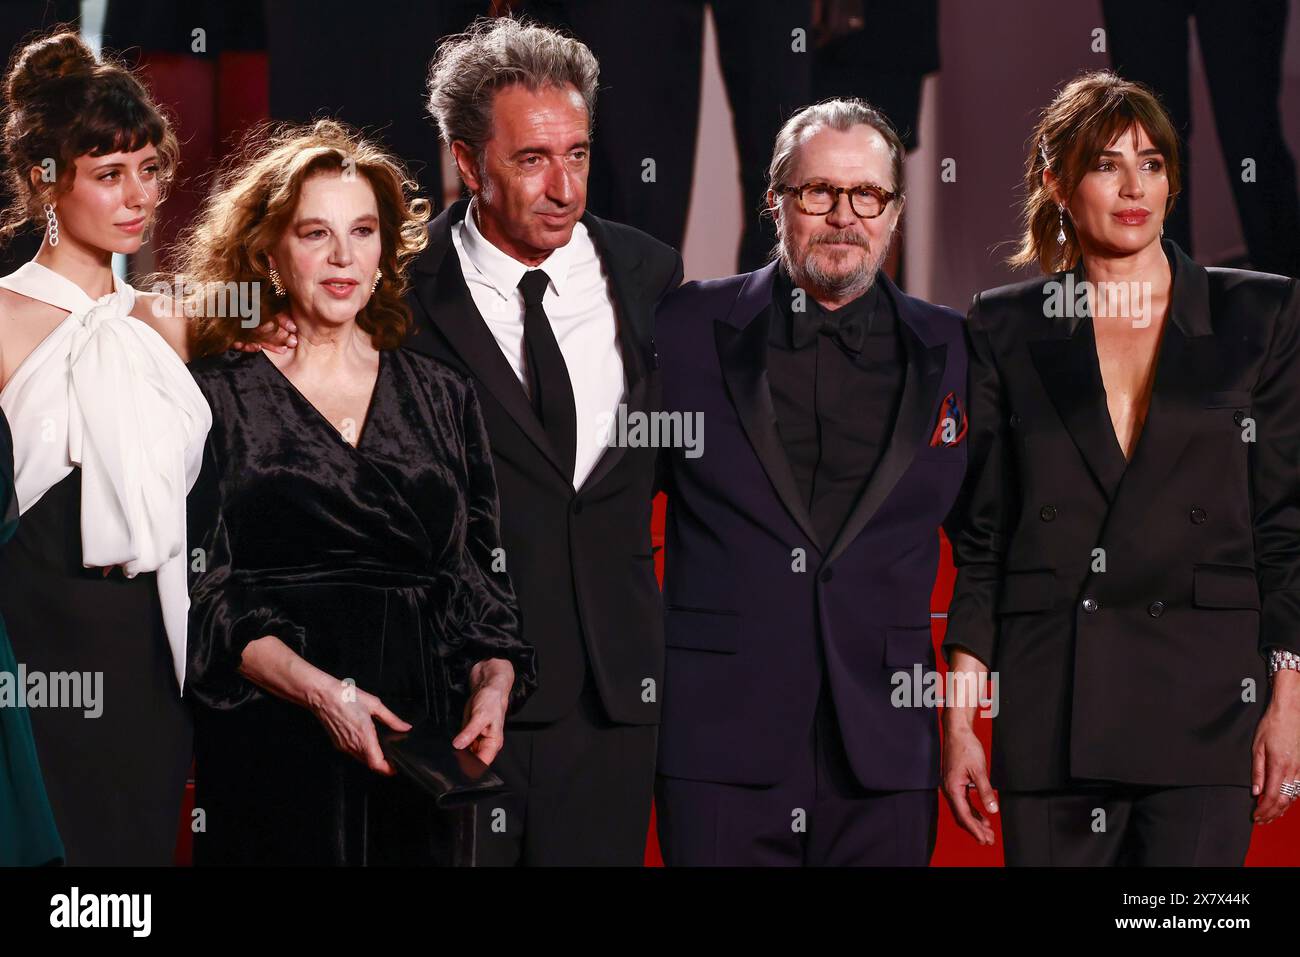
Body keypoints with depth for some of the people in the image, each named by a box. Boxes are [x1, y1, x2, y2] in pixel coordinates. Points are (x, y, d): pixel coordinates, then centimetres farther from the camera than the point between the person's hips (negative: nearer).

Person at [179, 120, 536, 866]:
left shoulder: (442, 397, 12)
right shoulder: (219, 399, 1)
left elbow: (482, 574, 11)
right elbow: (202, 593, -6)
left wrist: (495, 678, -8)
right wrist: (319, 691, -18)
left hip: (424, 744, 3)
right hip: (277, 744, -3)